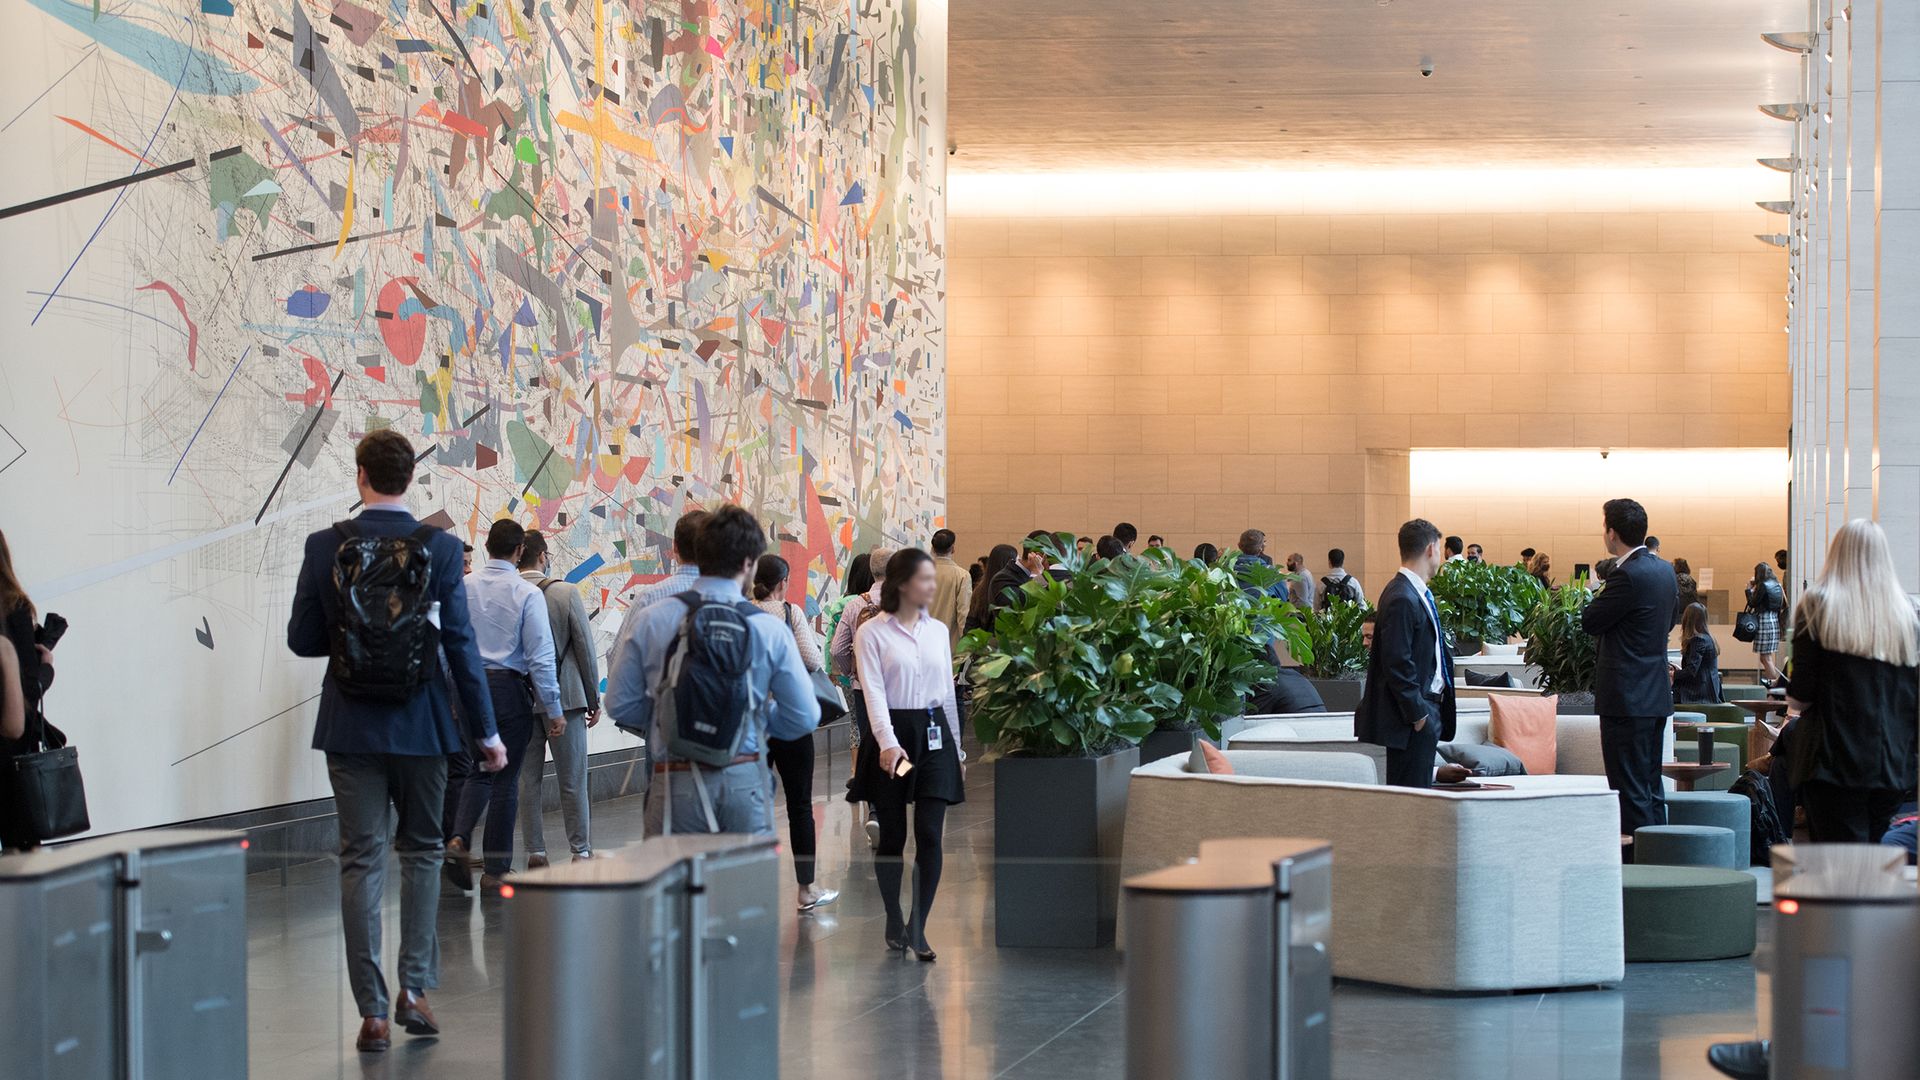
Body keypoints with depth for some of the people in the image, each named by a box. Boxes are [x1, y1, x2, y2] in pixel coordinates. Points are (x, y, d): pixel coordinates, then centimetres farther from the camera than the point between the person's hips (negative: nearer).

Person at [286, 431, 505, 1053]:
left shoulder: (324, 548, -6)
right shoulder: (439, 548, -7)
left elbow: (302, 640, -2)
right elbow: (460, 644, -6)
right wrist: (486, 731, 1)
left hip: (351, 726, 0)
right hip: (421, 723, 0)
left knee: (362, 861, 4)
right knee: (421, 851, 17)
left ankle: (372, 1012, 2)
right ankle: (414, 986, 9)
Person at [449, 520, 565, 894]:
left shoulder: (463, 587, 0)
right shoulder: (527, 594, -10)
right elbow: (540, 656, -10)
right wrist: (554, 709, -5)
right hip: (509, 688, -3)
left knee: (479, 770, 20)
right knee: (506, 779, 6)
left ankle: (459, 837, -5)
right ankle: (495, 871, 11)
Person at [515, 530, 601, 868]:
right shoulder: (568, 593, -7)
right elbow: (585, 648, -4)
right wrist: (594, 699, 5)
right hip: (565, 699, -2)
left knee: (527, 781, 8)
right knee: (573, 781, 5)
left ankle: (535, 853, 8)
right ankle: (581, 852, 8)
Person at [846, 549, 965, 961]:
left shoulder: (938, 630, 10)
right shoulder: (872, 633, -4)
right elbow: (874, 691, -14)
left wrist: (957, 748, 18)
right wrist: (887, 741, -27)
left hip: (933, 733, 3)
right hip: (891, 734, -3)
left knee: (929, 835, -6)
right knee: (892, 837, 4)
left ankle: (918, 926, 0)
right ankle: (894, 921, 19)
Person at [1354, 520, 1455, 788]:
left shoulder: (1420, 595, 14)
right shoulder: (1401, 599, -18)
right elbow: (1397, 664, -21)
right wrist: (1418, 713, -18)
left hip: (1426, 711, 10)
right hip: (1413, 717, -10)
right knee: (1411, 787, -8)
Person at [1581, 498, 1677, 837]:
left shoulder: (1627, 575, -19)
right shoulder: (1664, 569, 10)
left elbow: (1590, 622, -13)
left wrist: (1595, 599, 8)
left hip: (1627, 699, -9)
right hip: (1656, 694, 9)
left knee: (1630, 790, -6)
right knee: (1651, 787, 15)